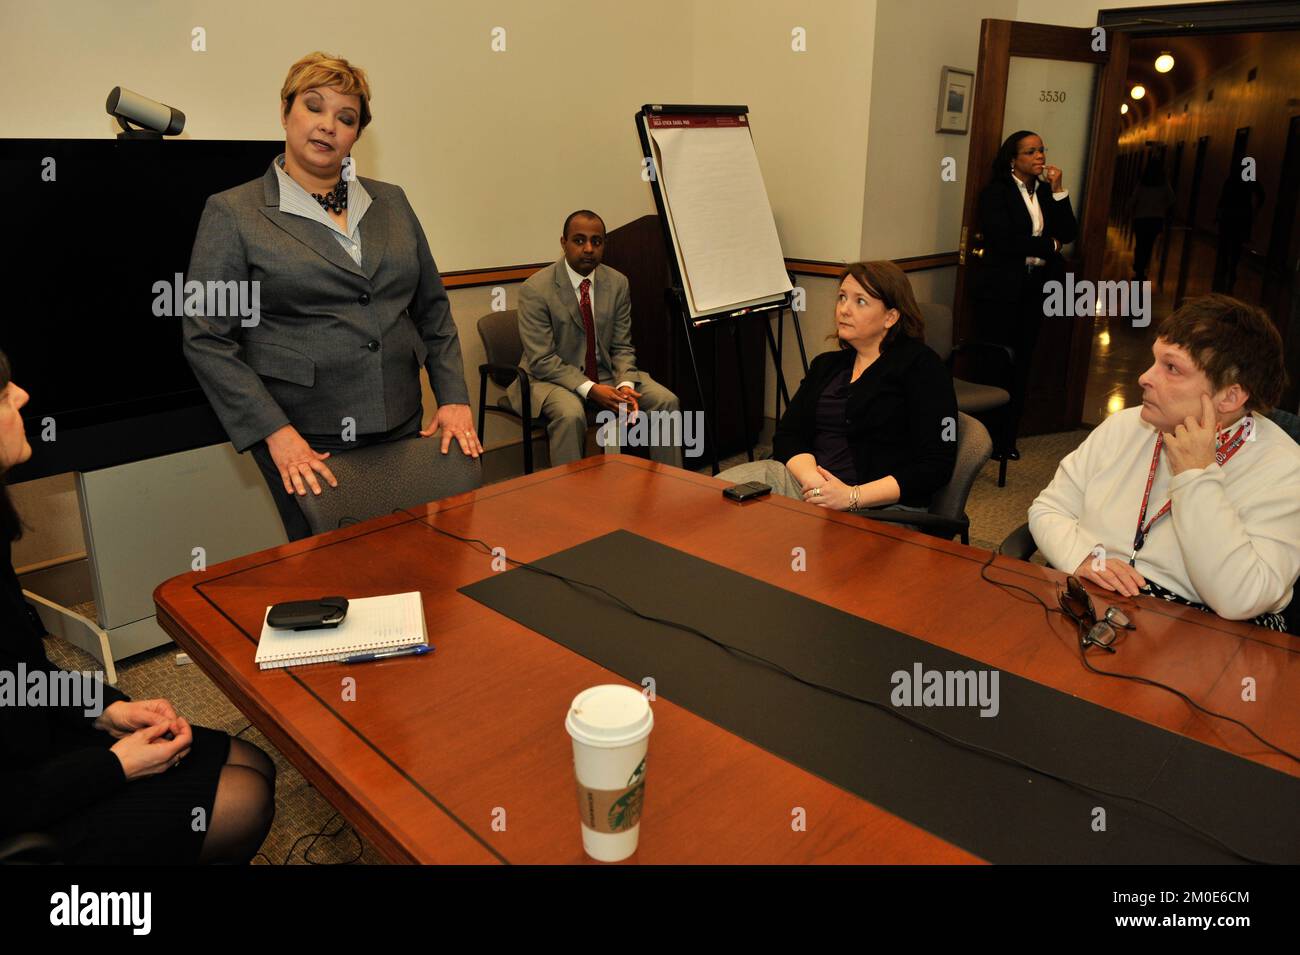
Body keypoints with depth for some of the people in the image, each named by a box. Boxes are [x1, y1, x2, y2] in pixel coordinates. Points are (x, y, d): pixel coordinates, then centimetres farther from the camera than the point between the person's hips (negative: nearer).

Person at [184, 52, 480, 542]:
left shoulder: (391, 202, 11)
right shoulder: (233, 213, -1)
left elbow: (432, 308, 14)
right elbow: (206, 339, -6)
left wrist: (454, 397, 2)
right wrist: (275, 432, -15)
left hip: (402, 428, 4)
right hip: (305, 443, -3)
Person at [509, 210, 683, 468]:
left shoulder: (617, 283, 2)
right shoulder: (535, 289, -13)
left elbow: (622, 347, 4)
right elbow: (542, 360, -16)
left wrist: (625, 385, -17)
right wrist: (591, 389, -26)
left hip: (605, 374, 5)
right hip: (553, 378, -5)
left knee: (667, 401, -14)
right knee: (570, 414, -37)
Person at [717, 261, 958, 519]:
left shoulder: (920, 365, 0)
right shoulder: (826, 365, 20)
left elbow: (935, 465, -9)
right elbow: (787, 435, 8)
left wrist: (853, 497, -18)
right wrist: (811, 478, -15)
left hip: (882, 507, -5)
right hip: (809, 487, 5)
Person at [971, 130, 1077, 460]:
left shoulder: (1045, 191, 13)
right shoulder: (995, 192, -5)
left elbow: (1067, 234, 5)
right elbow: (1003, 239, -17)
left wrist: (1057, 190, -4)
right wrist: (1048, 245, -6)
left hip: (1034, 289, 6)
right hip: (1001, 288, -6)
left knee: (1021, 365, 7)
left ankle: (1008, 438, 15)